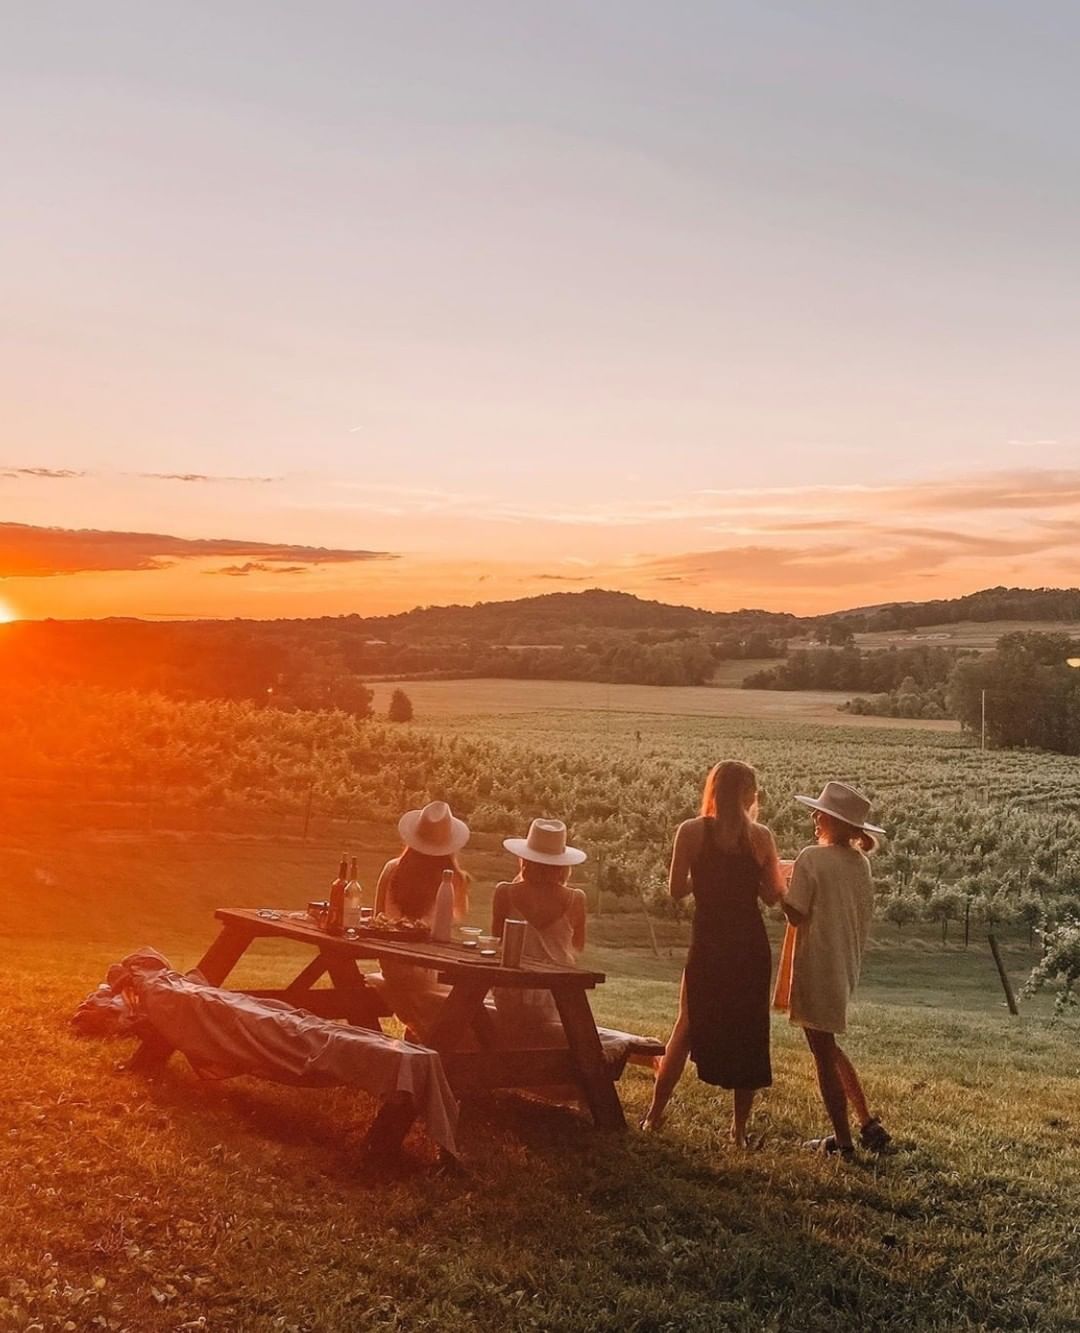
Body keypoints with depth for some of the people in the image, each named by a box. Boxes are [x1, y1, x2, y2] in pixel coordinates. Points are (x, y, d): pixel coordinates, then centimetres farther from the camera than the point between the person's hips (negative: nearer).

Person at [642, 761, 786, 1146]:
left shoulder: (691, 832, -6)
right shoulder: (761, 837, -4)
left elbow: (676, 889, -2)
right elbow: (773, 895, 0)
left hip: (708, 945, 0)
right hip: (751, 945, 0)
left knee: (687, 1027, 16)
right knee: (748, 1034, 11)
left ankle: (655, 1114, 17)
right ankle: (739, 1127, 15)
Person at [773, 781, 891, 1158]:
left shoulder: (812, 859, -16)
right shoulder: (860, 862, 6)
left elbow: (796, 914, -16)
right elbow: (864, 915, 11)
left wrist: (778, 887, 0)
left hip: (817, 965, -8)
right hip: (846, 965, 8)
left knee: (823, 1053, 4)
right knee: (829, 1047, 22)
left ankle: (842, 1141, 12)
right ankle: (868, 1124, 19)